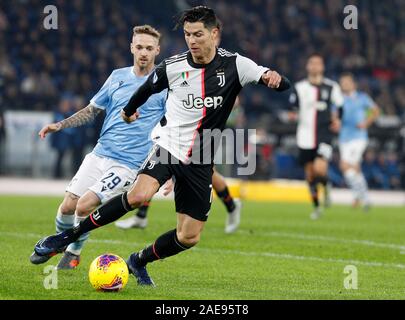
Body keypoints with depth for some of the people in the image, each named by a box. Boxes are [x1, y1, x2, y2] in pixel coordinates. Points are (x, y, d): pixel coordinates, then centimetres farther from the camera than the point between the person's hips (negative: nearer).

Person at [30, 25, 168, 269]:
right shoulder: (118, 76, 9)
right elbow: (92, 111, 20)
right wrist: (60, 125, 9)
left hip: (128, 164, -5)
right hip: (100, 154, 5)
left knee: (84, 205, -17)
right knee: (68, 206, 1)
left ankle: (73, 253, 10)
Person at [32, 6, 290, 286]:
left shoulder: (234, 65, -8)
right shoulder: (173, 67, -6)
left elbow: (283, 84, -12)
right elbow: (148, 88, 15)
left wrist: (272, 78, -35)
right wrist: (129, 110, 31)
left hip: (201, 162, 2)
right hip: (169, 145, -2)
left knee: (189, 237, -1)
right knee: (139, 195, -31)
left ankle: (139, 262, 26)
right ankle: (68, 236, -20)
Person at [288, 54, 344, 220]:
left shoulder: (331, 87, 2)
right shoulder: (299, 87, 4)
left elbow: (339, 106, 13)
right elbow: (294, 108, 8)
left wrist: (336, 120, -3)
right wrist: (294, 114, -14)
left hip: (324, 134, -2)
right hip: (306, 136, 2)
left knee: (319, 168, -22)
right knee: (309, 173, 7)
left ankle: (326, 187, 12)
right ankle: (316, 207, 23)